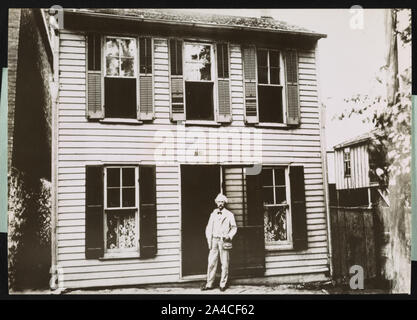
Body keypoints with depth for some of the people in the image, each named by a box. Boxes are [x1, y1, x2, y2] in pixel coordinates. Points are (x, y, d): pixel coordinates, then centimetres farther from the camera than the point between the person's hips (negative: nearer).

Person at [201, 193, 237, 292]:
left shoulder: (229, 214, 4)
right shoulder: (213, 214, 10)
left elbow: (234, 227, 8)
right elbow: (209, 228, 10)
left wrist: (229, 236, -8)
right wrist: (209, 241, 1)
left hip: (224, 241, -2)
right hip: (214, 240, 2)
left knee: (224, 263, 1)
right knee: (211, 262, 0)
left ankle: (223, 284, 11)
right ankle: (209, 284, 7)